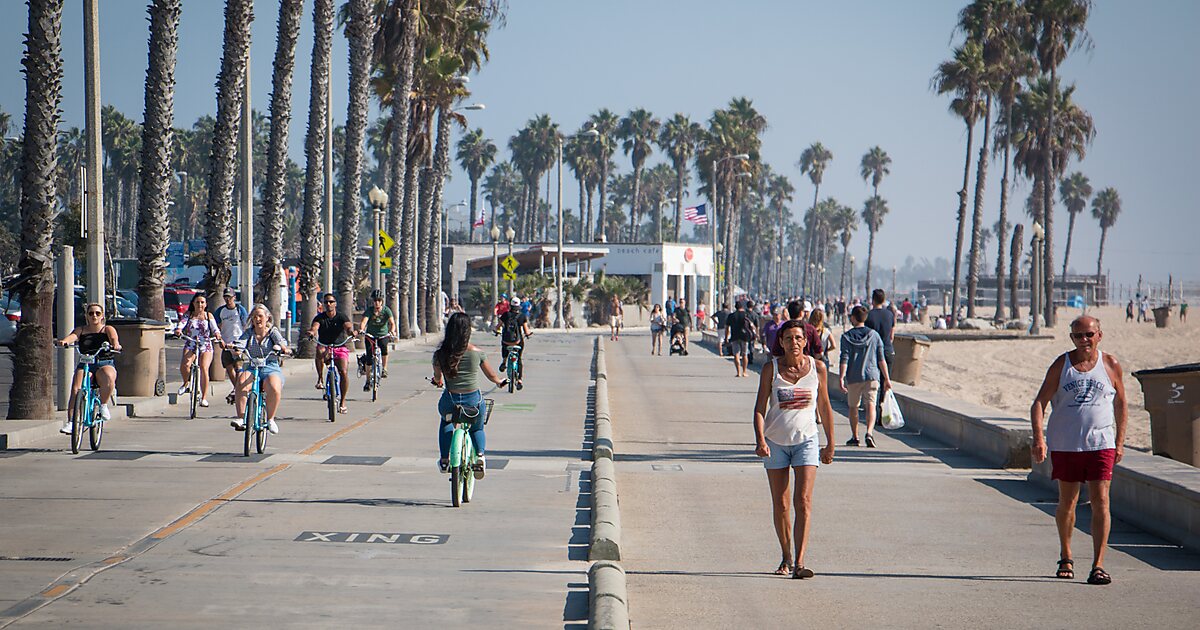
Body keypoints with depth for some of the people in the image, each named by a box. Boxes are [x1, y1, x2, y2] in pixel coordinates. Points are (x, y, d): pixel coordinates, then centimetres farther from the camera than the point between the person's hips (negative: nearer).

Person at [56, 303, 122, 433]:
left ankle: (103, 405, -13)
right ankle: (70, 422, -26)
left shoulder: (108, 329, 9)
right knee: (76, 389, -25)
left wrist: (116, 345, -37)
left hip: (105, 364, -1)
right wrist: (64, 341, -32)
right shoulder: (81, 330, 13)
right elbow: (72, 336, -8)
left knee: (108, 377, -36)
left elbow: (114, 339, -12)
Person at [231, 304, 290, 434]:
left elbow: (281, 342, -11)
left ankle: (270, 419, -10)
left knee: (274, 389, -32)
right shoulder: (249, 333, 13)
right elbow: (240, 343, -6)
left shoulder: (273, 332, 9)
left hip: (270, 368, -1)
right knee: (241, 383, -33)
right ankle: (240, 417, -31)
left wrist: (283, 348, -36)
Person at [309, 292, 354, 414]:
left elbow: (348, 325, -19)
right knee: (319, 351, -37)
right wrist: (312, 331, -43)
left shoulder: (341, 317, 1)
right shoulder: (320, 317, 2)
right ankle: (320, 379, -24)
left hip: (340, 348, 0)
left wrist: (351, 331, -44)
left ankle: (342, 402, -6)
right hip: (325, 347, 0)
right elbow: (315, 326, -18)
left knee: (344, 372, -20)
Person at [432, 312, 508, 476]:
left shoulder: (440, 354, -7)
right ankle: (480, 456, 2)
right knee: (477, 429, 28)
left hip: (450, 402, 1)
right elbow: (491, 375, 7)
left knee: (446, 422, 35)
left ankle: (444, 459, 26)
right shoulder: (477, 352, -8)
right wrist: (500, 381, 29)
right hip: (473, 400, 0)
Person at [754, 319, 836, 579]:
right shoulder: (770, 369, -4)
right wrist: (760, 439, -20)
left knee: (803, 502, -14)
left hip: (806, 440, 0)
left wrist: (830, 444, 13)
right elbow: (760, 407, -5)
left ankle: (799, 563, -19)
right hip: (775, 441, 0)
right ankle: (786, 558, 24)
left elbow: (824, 408, 10)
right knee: (780, 505, 7)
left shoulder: (817, 368, 0)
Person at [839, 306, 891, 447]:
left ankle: (854, 437, 18)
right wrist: (887, 378, 9)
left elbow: (844, 359, -9)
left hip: (853, 377, -1)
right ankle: (869, 433, -25)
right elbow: (881, 359, 5)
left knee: (853, 407, 13)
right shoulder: (874, 335, 5)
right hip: (872, 376, 1)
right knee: (870, 405, -3)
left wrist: (841, 378, -10)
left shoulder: (847, 336, -2)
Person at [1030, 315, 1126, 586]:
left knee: (1100, 501, -10)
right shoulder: (1061, 365, 0)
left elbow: (1120, 405, 15)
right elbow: (1039, 403, -4)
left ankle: (1098, 565, -9)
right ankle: (1066, 558, 30)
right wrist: (1038, 438, -17)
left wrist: (1120, 442, 11)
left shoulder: (1111, 365, 4)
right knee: (1067, 502, 11)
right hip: (1065, 444, 0)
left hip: (1101, 444, 0)